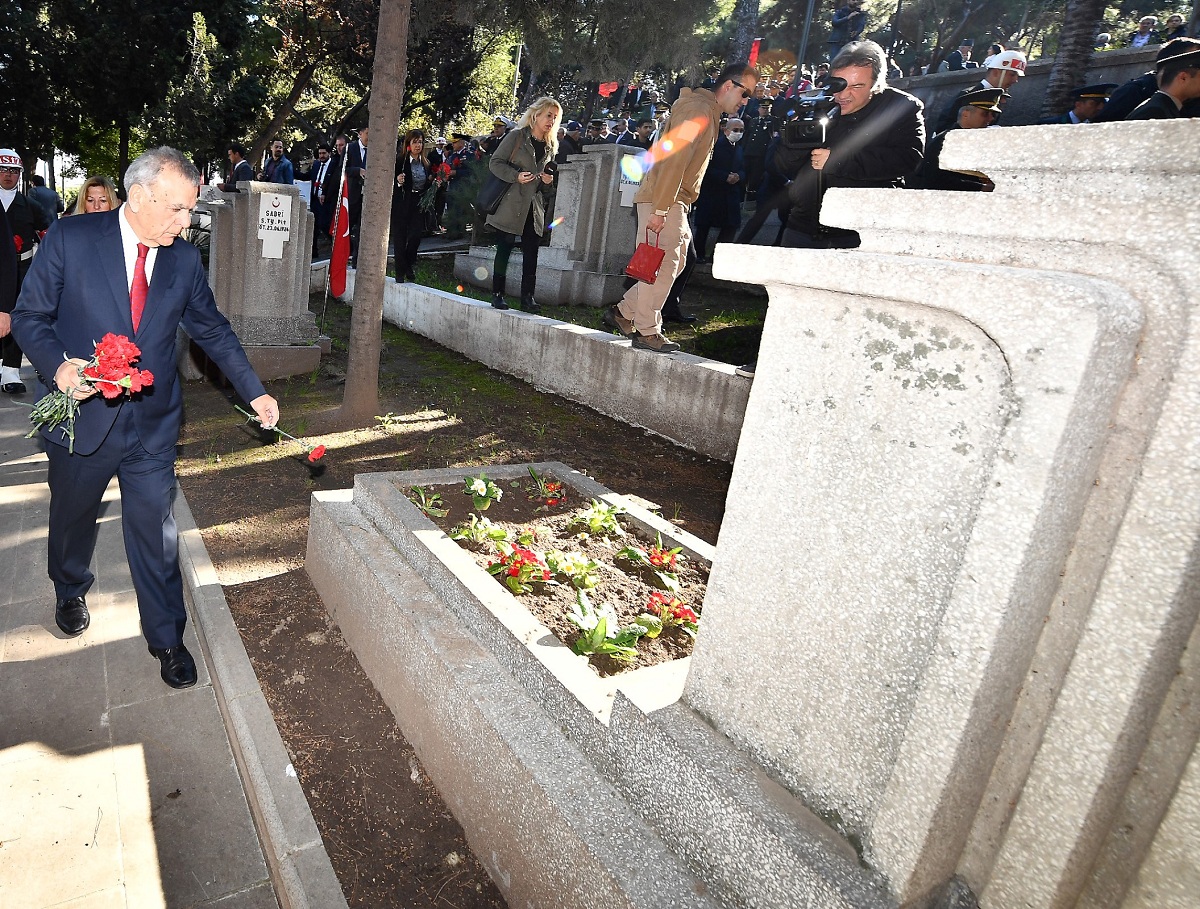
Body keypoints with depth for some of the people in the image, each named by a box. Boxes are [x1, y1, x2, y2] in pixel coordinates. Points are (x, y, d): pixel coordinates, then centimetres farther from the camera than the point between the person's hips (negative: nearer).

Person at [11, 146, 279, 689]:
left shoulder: (184, 259, -1)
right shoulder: (69, 239, -10)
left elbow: (212, 330, 7)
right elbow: (29, 316, -4)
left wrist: (254, 392, 3)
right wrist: (57, 365, -24)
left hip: (152, 425, 1)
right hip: (82, 416, -1)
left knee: (155, 531, 5)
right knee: (72, 518, 21)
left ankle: (166, 638, 20)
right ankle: (70, 592, 52)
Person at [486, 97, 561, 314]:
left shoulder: (551, 146, 16)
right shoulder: (517, 136, -1)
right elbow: (495, 162, -5)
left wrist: (548, 180, 3)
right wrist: (516, 176, -18)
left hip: (534, 207, 5)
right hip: (511, 204, -5)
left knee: (531, 253, 0)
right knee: (504, 249, -2)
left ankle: (528, 297, 4)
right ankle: (497, 294, 5)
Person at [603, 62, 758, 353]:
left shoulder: (709, 114, 20)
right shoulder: (697, 109, -12)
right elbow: (674, 160, -21)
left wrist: (670, 208, 16)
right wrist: (661, 210, -25)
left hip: (675, 203, 10)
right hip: (662, 201, -10)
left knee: (671, 265, 13)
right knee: (663, 266, -7)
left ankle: (623, 313, 18)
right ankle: (647, 332, 2)